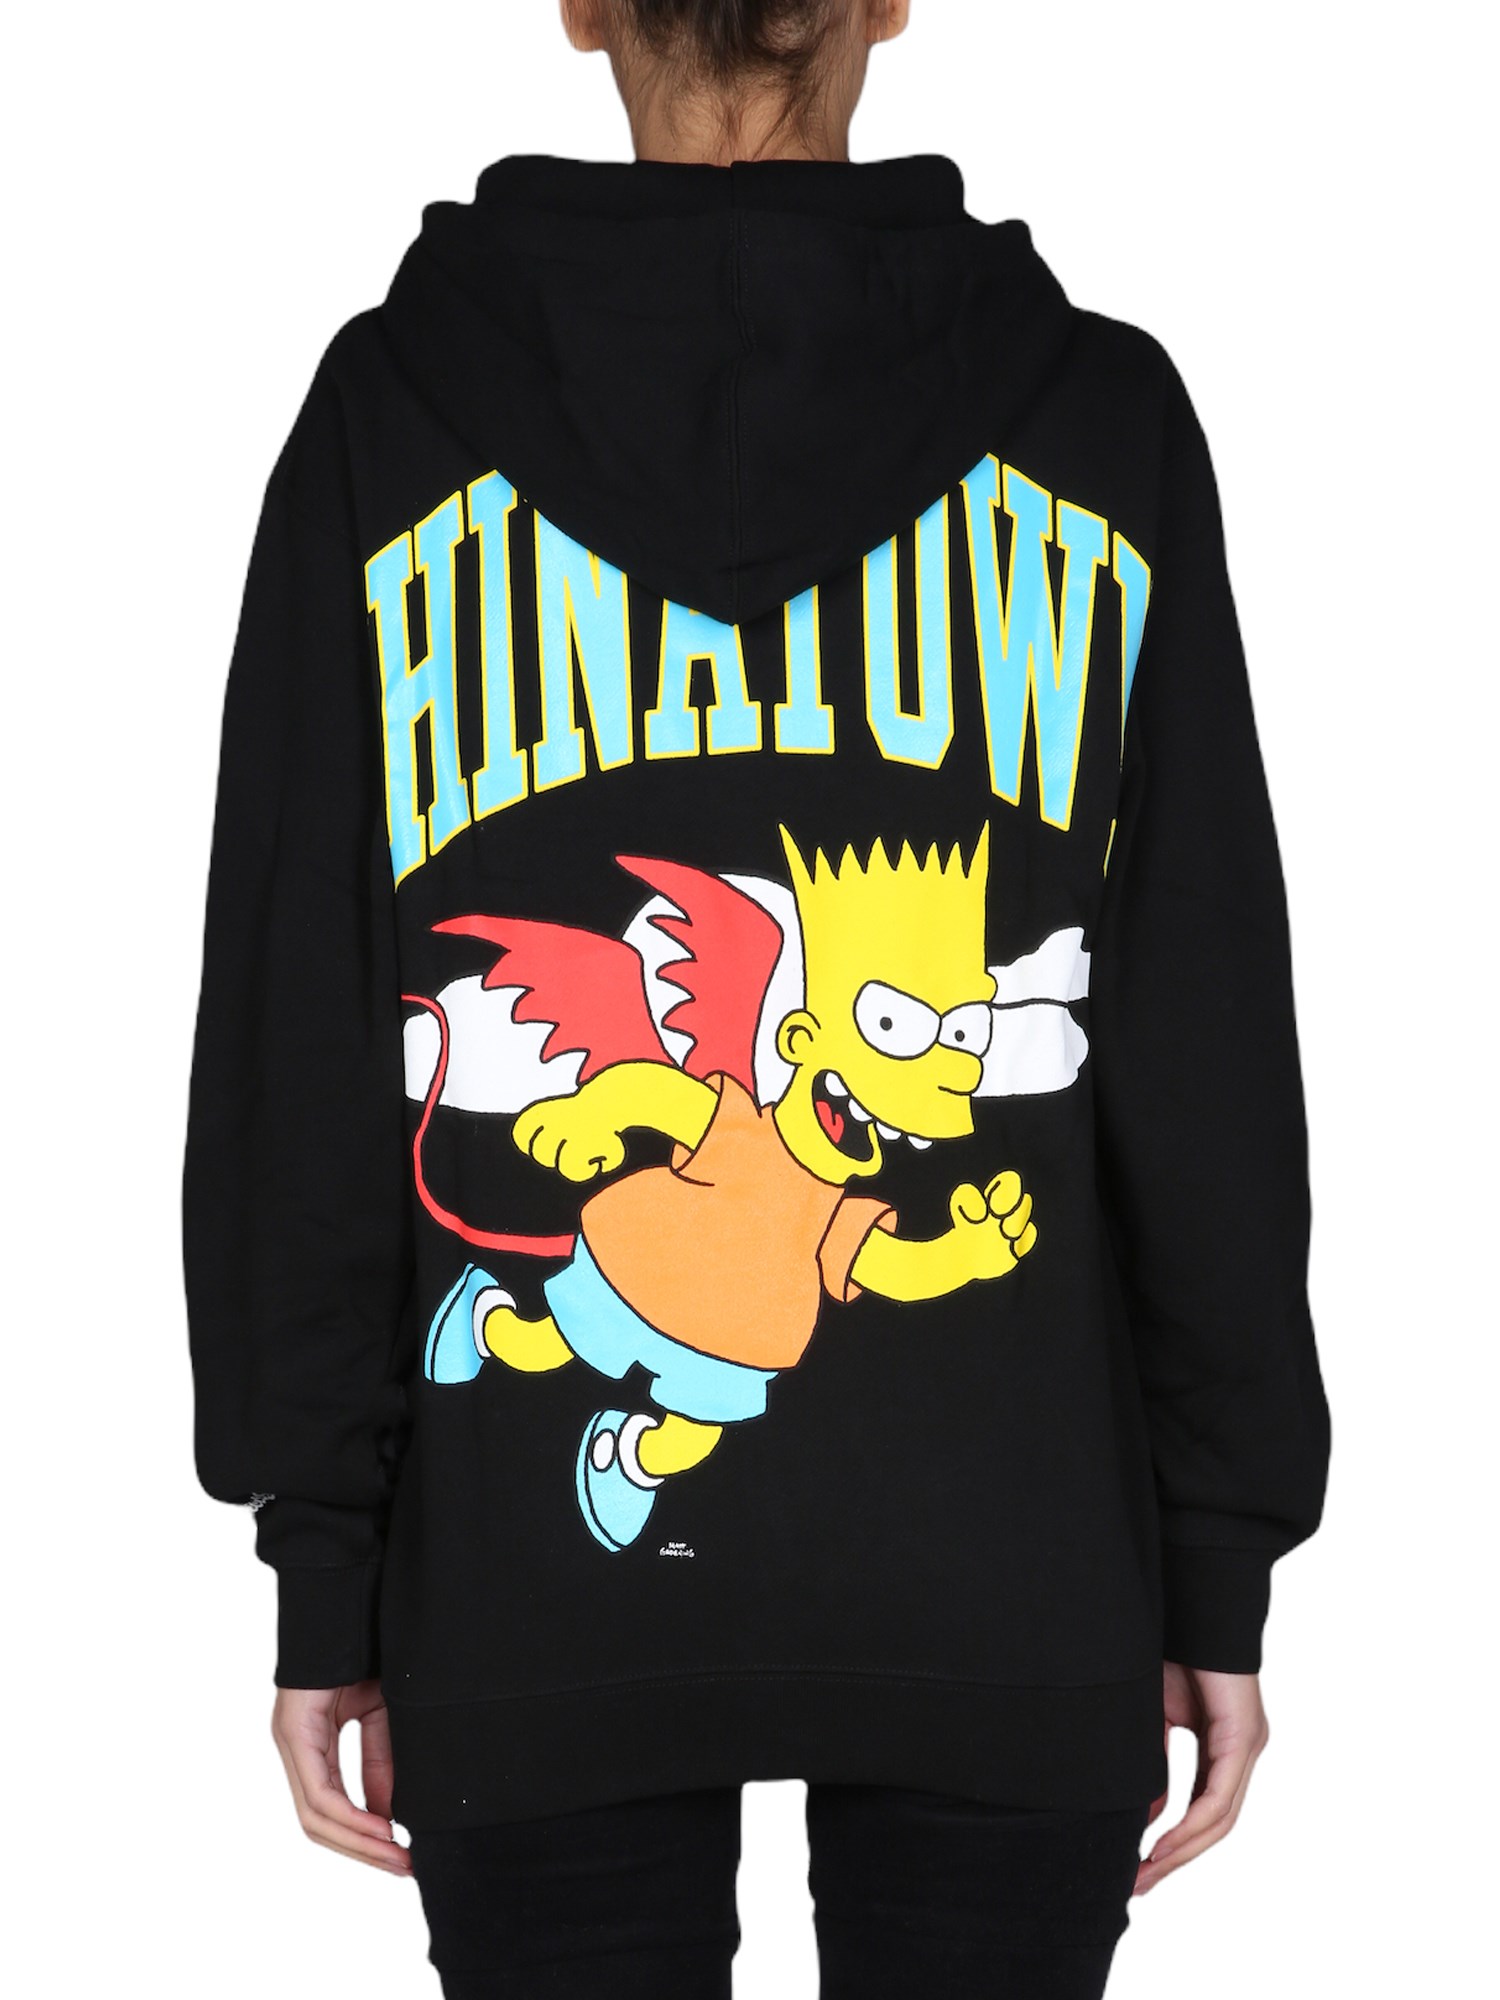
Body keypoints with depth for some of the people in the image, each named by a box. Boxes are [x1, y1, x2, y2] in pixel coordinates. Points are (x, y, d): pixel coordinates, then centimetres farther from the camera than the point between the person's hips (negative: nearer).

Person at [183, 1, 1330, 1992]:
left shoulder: (391, 415, -3)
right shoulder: (1102, 421, -3)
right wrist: (1222, 1571, 6)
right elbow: (1214, 1062, -3)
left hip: (535, 1601, 0)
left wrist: (325, 1567, 5)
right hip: (1009, 1591, 0)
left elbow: (293, 1053, -3)